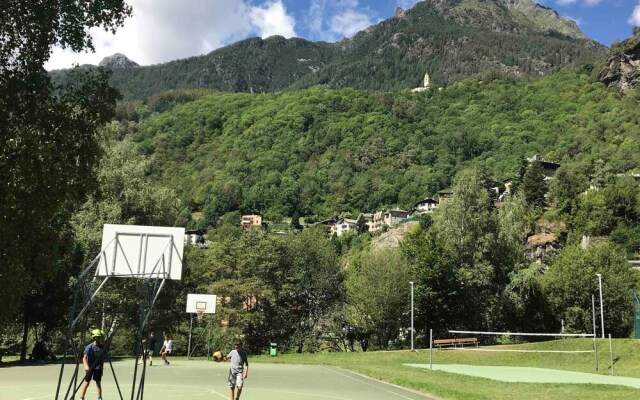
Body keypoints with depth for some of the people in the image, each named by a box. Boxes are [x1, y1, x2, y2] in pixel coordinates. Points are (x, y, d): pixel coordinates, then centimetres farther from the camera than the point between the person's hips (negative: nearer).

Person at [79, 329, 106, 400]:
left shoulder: (102, 347, 1)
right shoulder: (89, 347, -15)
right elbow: (84, 357, -23)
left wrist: (101, 367, 14)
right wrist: (86, 366, -39)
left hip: (98, 368, 4)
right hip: (90, 367, -4)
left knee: (98, 383, 11)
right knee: (86, 382, -1)